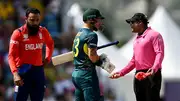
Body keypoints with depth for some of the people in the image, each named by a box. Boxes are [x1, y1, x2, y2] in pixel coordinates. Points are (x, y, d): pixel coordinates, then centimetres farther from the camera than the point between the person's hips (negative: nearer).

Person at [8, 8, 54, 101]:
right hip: (23, 71, -5)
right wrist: (15, 74, -30)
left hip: (38, 70, 5)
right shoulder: (18, 33, -11)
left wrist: (48, 58, 13)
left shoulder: (43, 32, 3)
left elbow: (50, 43, 27)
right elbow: (11, 55, -17)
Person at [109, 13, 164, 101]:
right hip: (138, 76, 8)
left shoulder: (154, 35, -4)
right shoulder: (137, 39, 23)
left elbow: (160, 53, -15)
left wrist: (154, 68, -31)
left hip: (151, 75, -8)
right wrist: (121, 73, 18)